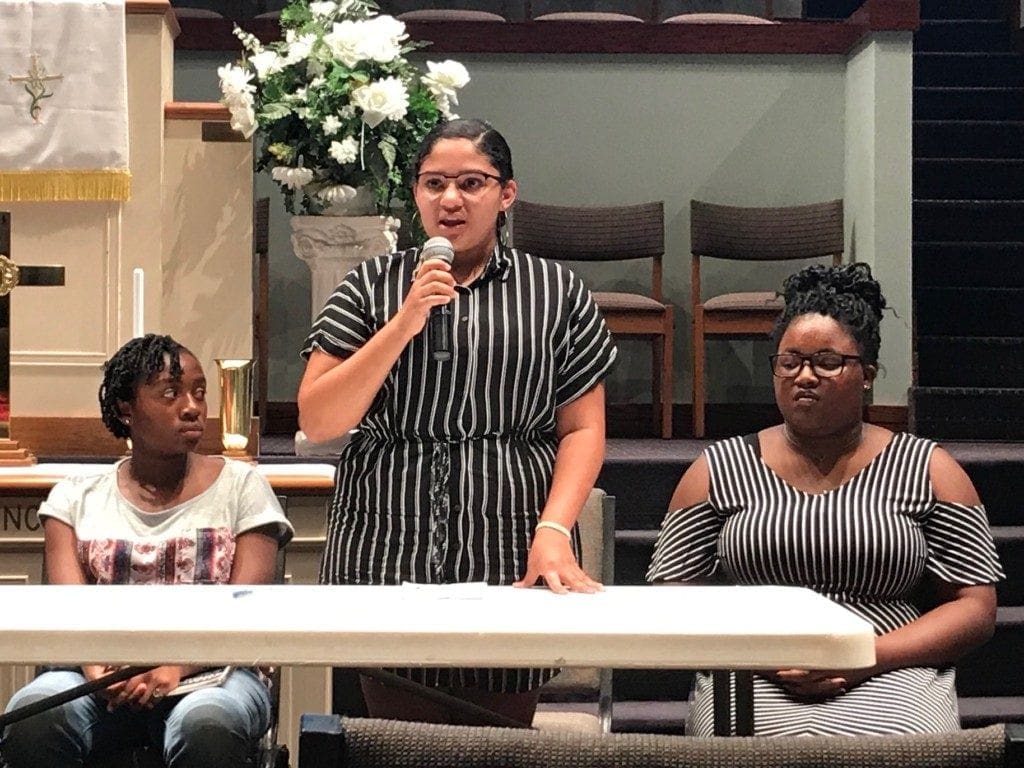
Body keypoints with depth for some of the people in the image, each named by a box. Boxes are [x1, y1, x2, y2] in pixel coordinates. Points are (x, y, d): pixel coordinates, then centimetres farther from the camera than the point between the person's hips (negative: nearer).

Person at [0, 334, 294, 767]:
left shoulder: (241, 487, 11)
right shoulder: (76, 498, 16)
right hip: (101, 674, 1)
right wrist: (96, 663, -23)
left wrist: (177, 664, -20)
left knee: (207, 728, -37)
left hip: (208, 671, -1)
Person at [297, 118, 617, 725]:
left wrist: (555, 529, -11)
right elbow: (317, 422, -1)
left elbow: (583, 429, 5)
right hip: (389, 551, 0)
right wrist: (404, 323, -10)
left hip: (511, 559, 0)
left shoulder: (557, 292, 8)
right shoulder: (372, 286, 8)